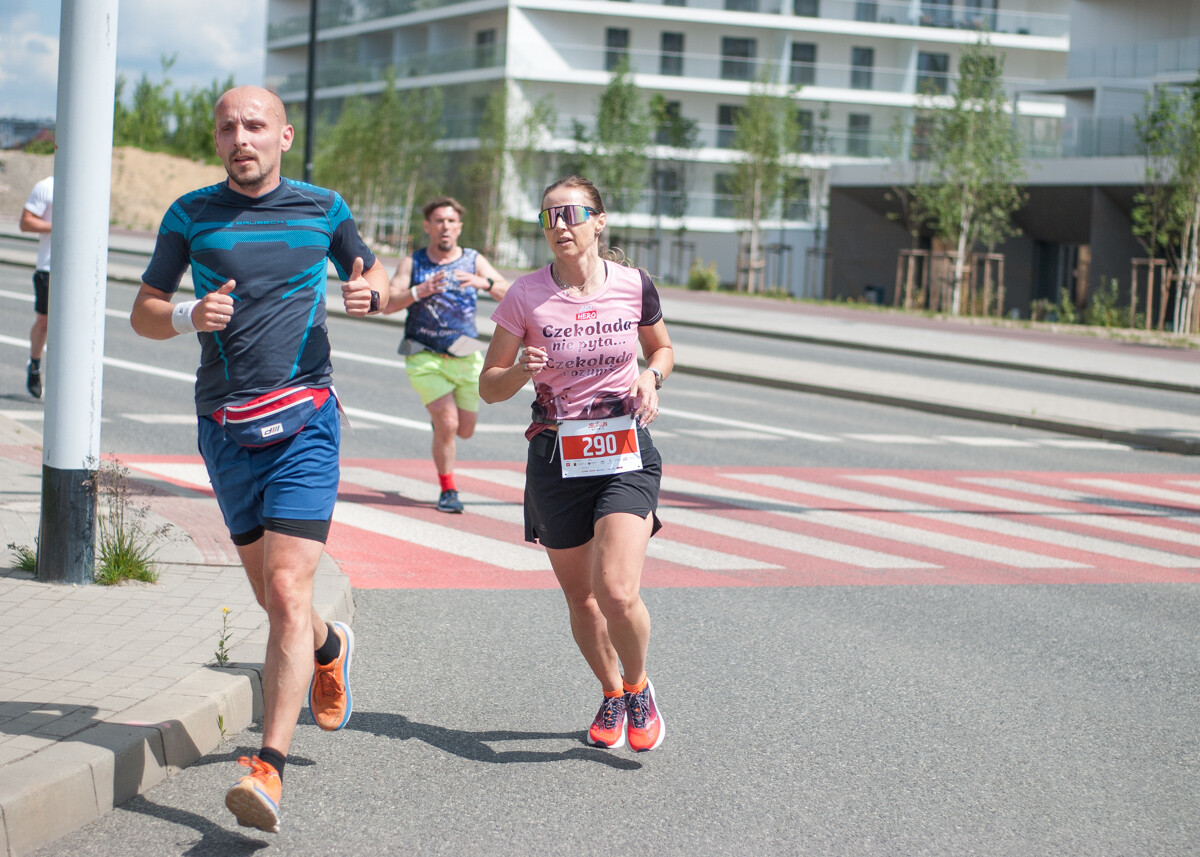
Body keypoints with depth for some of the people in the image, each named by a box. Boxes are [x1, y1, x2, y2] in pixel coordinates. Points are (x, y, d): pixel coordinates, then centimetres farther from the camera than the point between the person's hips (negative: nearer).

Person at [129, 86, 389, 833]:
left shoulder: (323, 209, 5)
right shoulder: (191, 215, 5)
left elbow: (373, 271, 19)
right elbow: (144, 313, 8)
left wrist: (370, 292, -5)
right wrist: (191, 316, -14)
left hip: (305, 420, -2)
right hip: (226, 428, 2)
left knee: (288, 590, -15)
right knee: (271, 596, 13)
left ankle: (269, 769, -19)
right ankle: (330, 648, 48)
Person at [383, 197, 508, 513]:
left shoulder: (474, 261, 3)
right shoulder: (412, 263, 1)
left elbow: (509, 295, -10)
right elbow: (388, 304, -12)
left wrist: (486, 283, -31)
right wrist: (418, 292, -30)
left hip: (466, 357, 2)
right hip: (424, 356, -2)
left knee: (465, 430, 8)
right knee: (447, 424, -15)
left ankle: (438, 417, 44)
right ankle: (447, 490, 4)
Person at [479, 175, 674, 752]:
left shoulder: (634, 287, -3)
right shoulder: (526, 297, -5)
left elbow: (662, 347, 17)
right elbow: (489, 386, 1)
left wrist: (651, 376, -4)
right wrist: (522, 371, -20)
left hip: (625, 452, -1)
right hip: (555, 460, 1)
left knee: (617, 591, -18)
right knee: (580, 597, 11)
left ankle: (637, 688, 11)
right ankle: (612, 696, 38)